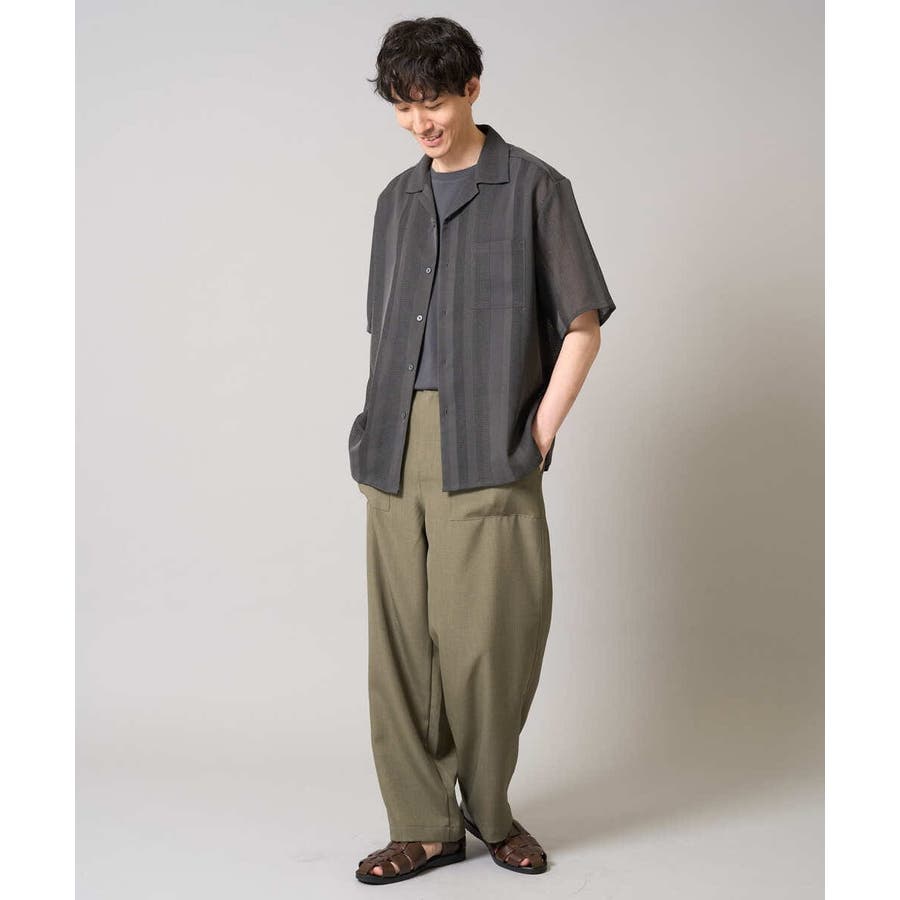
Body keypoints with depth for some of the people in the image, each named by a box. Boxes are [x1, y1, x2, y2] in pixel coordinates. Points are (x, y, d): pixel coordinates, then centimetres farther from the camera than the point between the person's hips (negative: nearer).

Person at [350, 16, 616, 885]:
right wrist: (379, 430, 8)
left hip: (487, 454, -5)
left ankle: (489, 806, 21)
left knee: (488, 641, -3)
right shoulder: (396, 199, 17)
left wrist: (537, 437, -7)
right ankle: (424, 824, 17)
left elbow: (581, 325, -1)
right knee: (400, 641, 4)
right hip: (395, 455, 5)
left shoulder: (534, 188, 2)